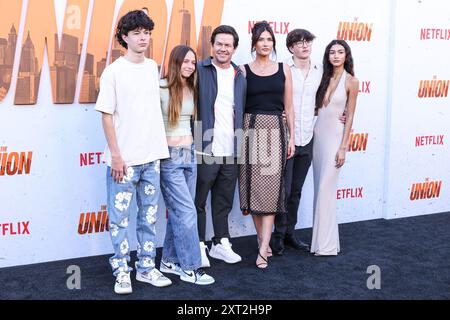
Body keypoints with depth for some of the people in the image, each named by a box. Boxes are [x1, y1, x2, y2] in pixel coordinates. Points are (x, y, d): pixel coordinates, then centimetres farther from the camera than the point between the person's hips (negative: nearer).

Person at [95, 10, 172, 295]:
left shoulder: (153, 67, 9)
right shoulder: (114, 71, -6)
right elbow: (107, 115, -6)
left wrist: (160, 147, 13)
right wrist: (116, 155, -11)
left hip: (151, 156, 5)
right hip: (124, 159, -5)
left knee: (149, 216, 11)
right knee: (121, 217, 1)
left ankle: (146, 267, 22)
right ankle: (122, 271, 13)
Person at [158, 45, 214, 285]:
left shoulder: (191, 89, 9)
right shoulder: (161, 88, -11)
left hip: (189, 154, 7)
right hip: (169, 156, -7)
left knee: (178, 211, 12)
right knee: (187, 211, -6)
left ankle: (170, 261, 24)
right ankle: (190, 268, 4)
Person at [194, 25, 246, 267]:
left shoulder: (240, 78, 12)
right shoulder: (200, 71, -4)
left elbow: (242, 113, 16)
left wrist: (241, 147, 11)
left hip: (231, 151, 5)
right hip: (205, 150, -5)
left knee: (224, 201, 15)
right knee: (199, 200, 6)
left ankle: (221, 243, 27)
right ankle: (199, 247, 17)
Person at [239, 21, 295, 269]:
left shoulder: (284, 69, 9)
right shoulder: (244, 70, 4)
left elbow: (288, 107, 9)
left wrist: (291, 137, 4)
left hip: (276, 130, 1)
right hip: (251, 128, 0)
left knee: (270, 186, -5)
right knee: (254, 184, 2)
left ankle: (263, 249, -5)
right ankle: (263, 239, 18)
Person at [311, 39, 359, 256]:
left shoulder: (351, 81, -5)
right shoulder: (324, 78, 9)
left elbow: (350, 116, -6)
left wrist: (343, 147, -10)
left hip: (335, 136, -6)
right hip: (318, 134, 6)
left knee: (325, 189, -7)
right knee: (320, 188, 8)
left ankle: (326, 244, 1)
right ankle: (322, 238, 18)